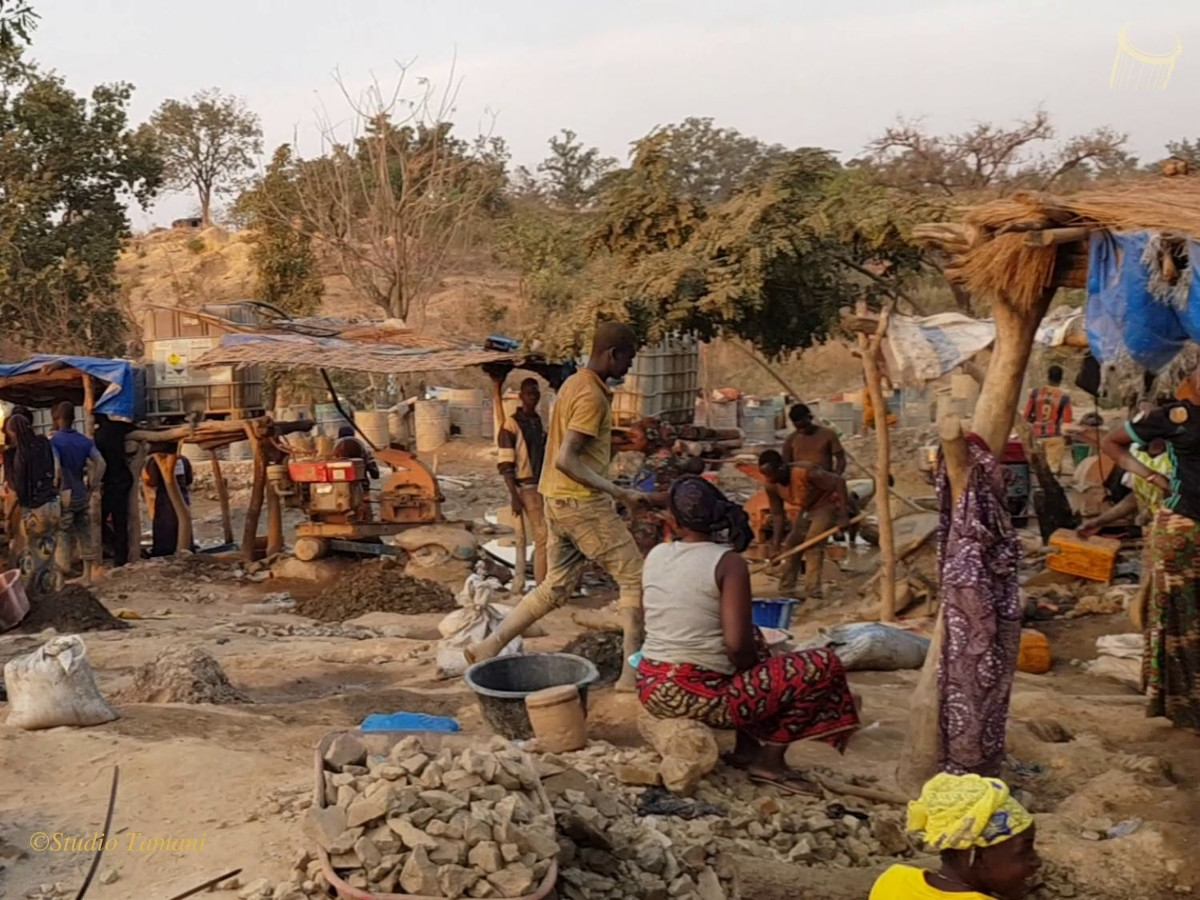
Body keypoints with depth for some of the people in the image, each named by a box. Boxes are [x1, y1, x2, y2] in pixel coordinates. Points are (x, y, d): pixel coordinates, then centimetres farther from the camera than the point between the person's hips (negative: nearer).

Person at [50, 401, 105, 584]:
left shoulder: (53, 441, -12)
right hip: (82, 495, 5)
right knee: (85, 535, 12)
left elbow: (55, 468, -25)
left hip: (64, 496, -5)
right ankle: (87, 576, 19)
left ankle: (61, 581, 4)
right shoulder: (85, 441, 4)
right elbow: (100, 463, -2)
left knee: (64, 539, -1)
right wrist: (92, 485, 5)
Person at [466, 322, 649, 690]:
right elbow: (566, 460, -24)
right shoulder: (591, 396, -18)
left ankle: (488, 647, 14)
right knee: (633, 578, 0)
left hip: (559, 500, 10)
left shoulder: (575, 384, 13)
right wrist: (619, 493, -23)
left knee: (557, 585, 15)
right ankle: (633, 672, 4)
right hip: (583, 502, -10)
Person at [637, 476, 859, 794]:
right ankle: (770, 759, 6)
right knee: (824, 665, 1)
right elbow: (736, 645, -20)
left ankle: (748, 747, 25)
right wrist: (756, 668, 3)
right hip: (699, 695, -7)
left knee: (754, 637, 31)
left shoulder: (655, 556, 4)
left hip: (651, 689, 7)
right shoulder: (728, 562, -13)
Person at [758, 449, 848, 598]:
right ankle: (786, 588, 18)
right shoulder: (771, 486, -15)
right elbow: (778, 515, -8)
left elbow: (839, 482, -30)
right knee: (792, 543, 5)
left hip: (827, 504, -7)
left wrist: (843, 513, -33)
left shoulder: (806, 472, -36)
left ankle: (812, 592, -18)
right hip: (806, 508, 7)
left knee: (812, 543, -21)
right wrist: (776, 546, -14)